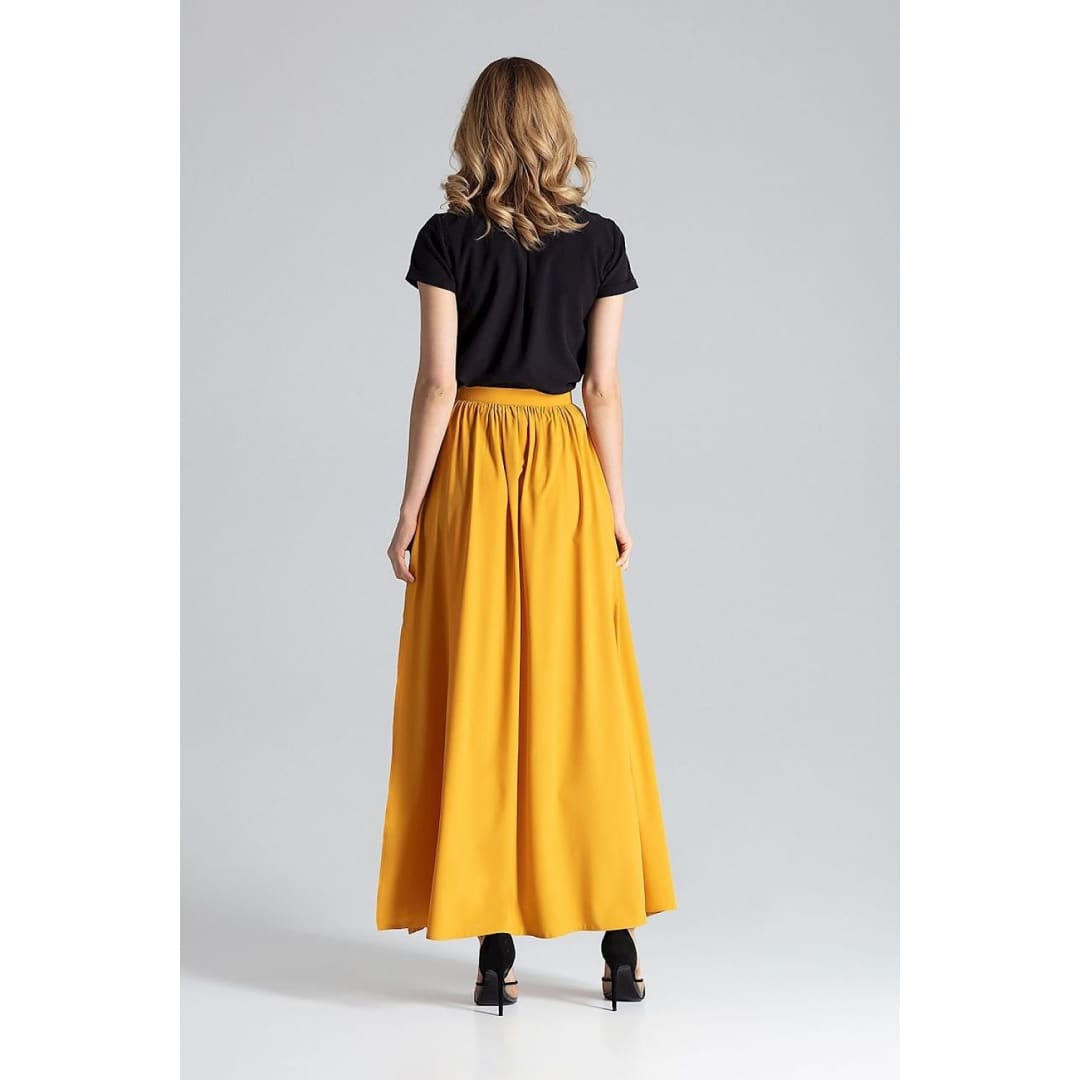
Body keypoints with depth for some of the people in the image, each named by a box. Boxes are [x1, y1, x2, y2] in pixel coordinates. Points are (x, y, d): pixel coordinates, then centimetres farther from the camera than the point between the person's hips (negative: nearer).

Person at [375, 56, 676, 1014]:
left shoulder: (448, 238, -2)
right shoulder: (601, 242, 3)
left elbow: (437, 382, -6)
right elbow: (604, 389, 1)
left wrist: (411, 507, -1)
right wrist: (616, 507, 8)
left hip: (470, 468, -2)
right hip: (564, 470, 2)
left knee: (475, 699, 3)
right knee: (582, 697, 6)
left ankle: (495, 948, 6)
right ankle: (619, 942, 10)